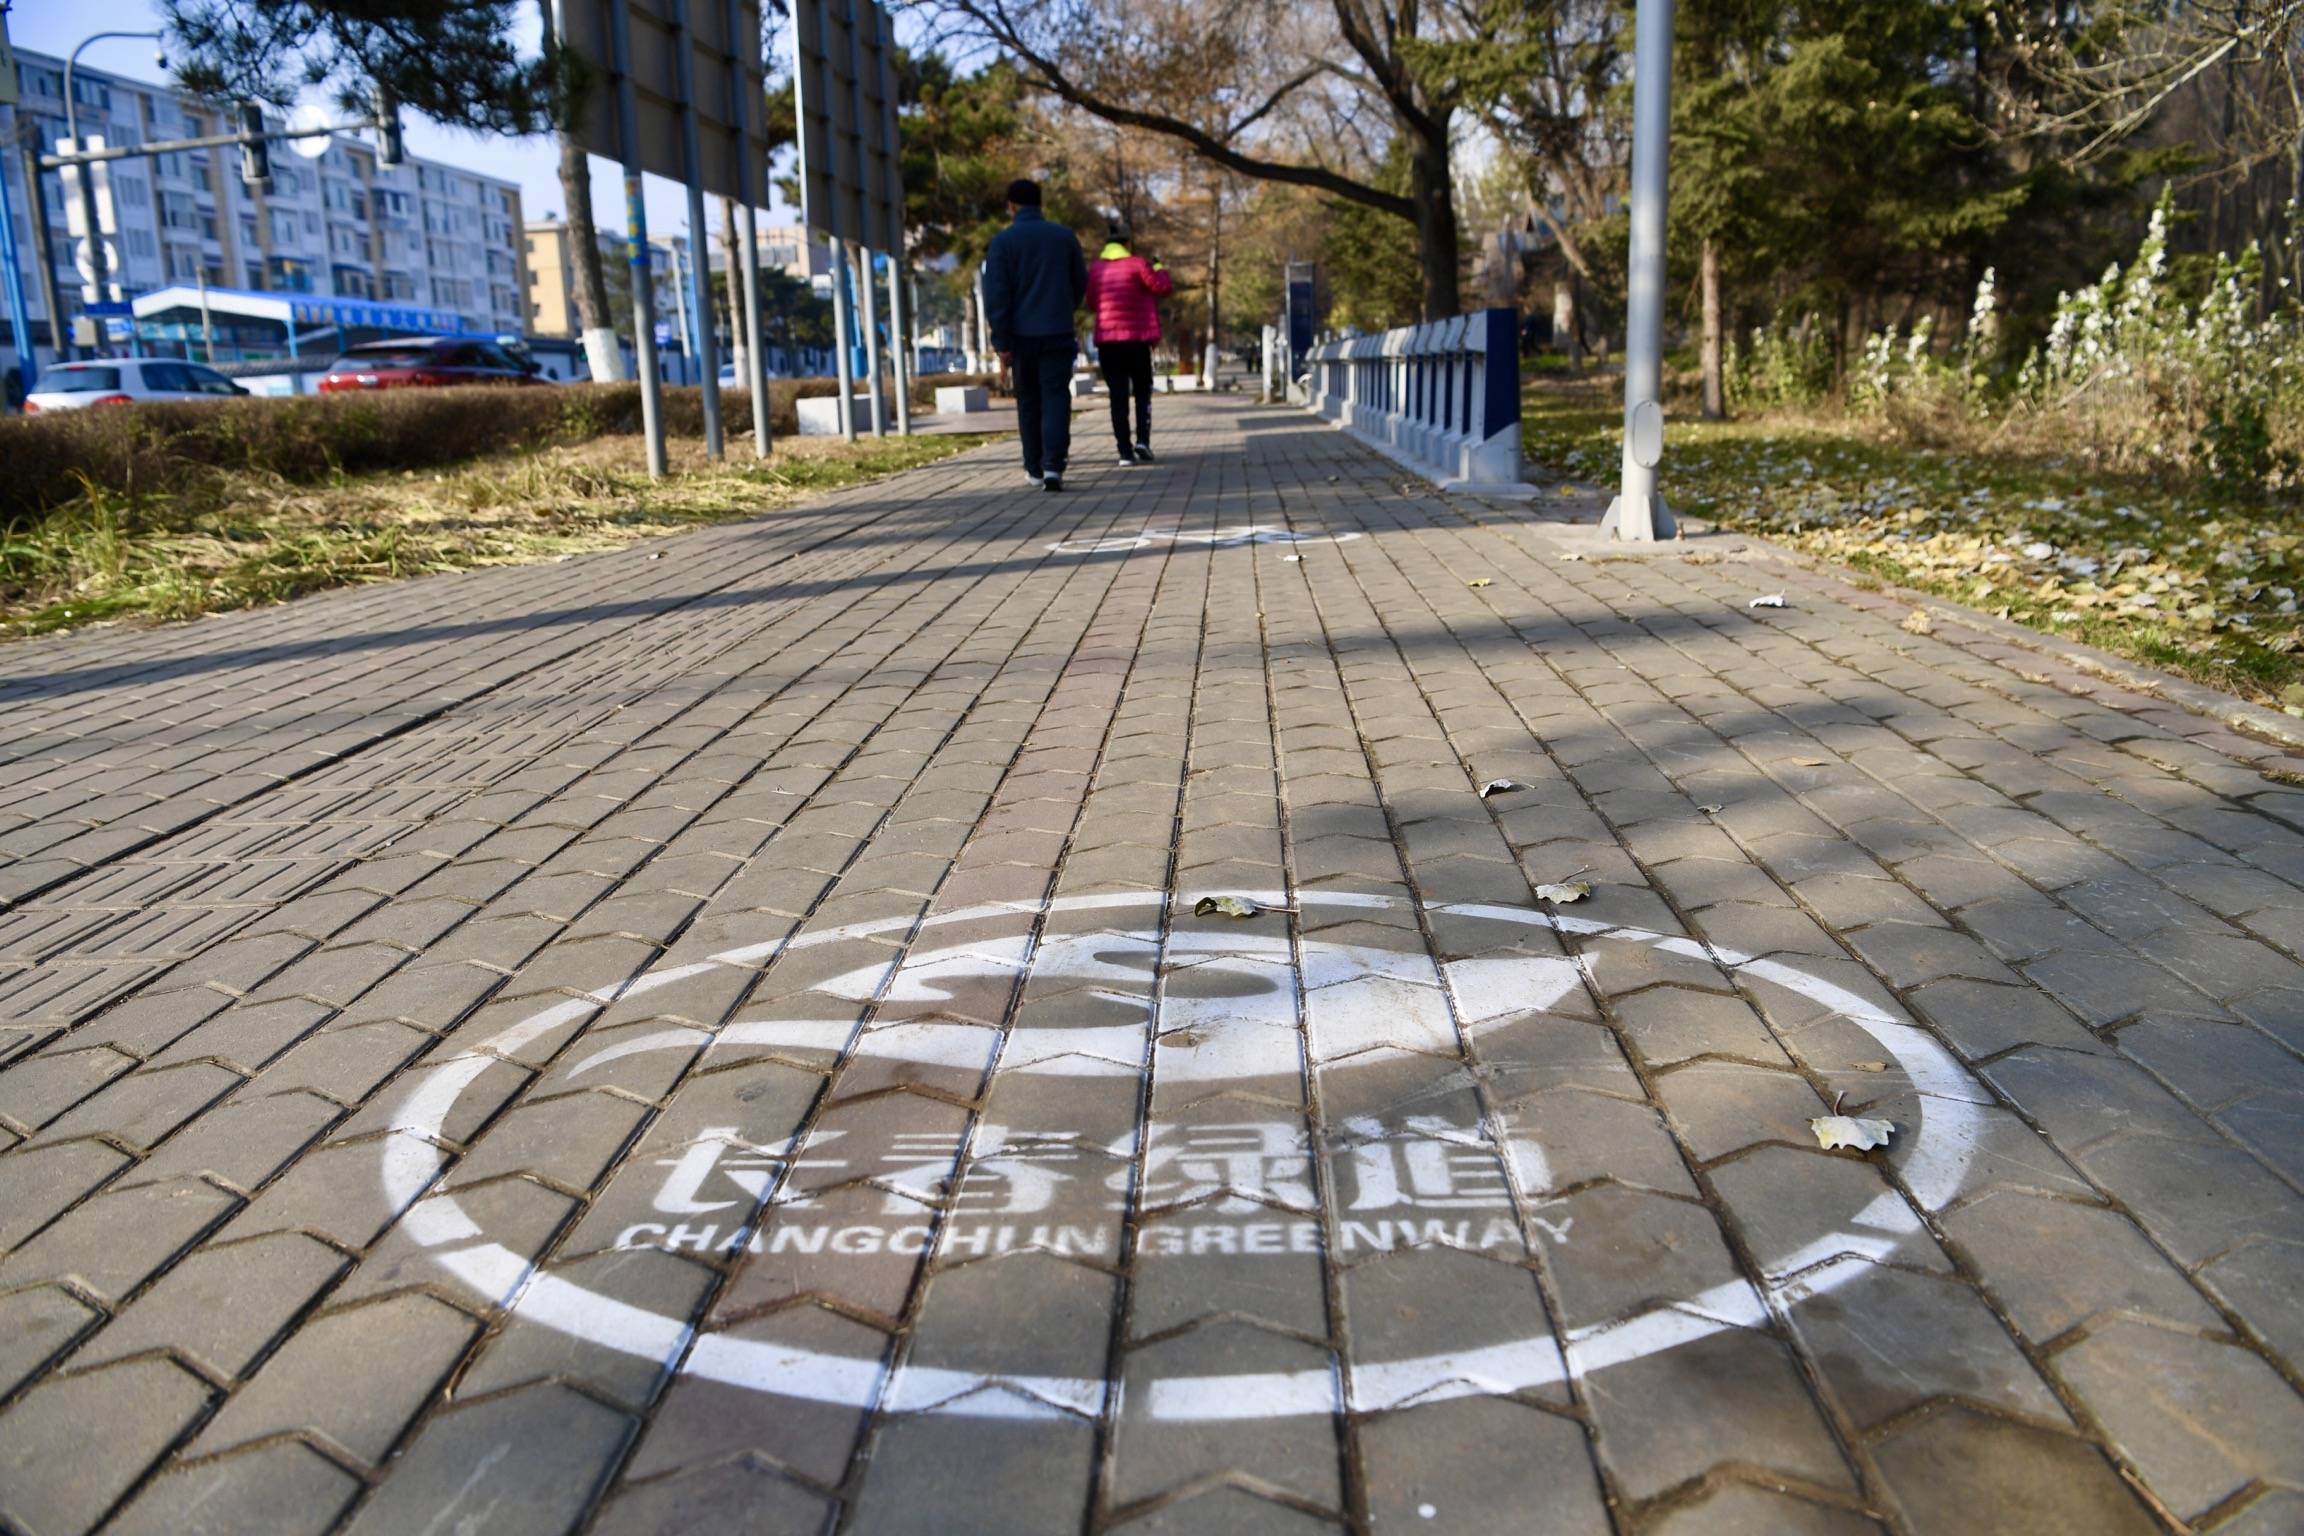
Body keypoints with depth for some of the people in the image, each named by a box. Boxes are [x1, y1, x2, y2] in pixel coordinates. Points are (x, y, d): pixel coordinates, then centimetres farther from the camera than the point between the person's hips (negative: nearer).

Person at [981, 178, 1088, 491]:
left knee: (1029, 402, 13)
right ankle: (1053, 466, -21)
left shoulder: (1003, 241, -3)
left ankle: (1035, 468, 20)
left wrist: (1001, 342, -8)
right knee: (1056, 398, -4)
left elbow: (995, 295, -9)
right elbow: (1080, 284, 12)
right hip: (1058, 332, 0)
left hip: (1021, 335, 0)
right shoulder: (1065, 236, 4)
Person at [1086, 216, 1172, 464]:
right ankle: (1143, 440, -7)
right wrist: (1159, 269, 14)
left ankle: (1125, 450, -2)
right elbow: (1164, 288, -4)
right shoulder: (1137, 264, -5)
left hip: (1106, 341, 2)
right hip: (1136, 339, -2)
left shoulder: (1095, 269, 6)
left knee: (1118, 396, 5)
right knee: (1142, 392, 12)